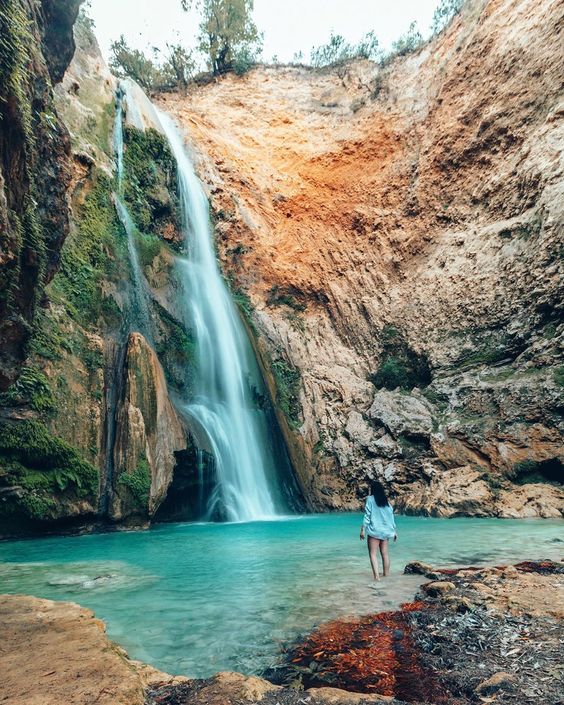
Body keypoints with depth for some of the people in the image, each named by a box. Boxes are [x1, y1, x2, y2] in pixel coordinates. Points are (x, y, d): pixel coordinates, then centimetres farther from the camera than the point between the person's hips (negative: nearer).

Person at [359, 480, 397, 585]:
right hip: (385, 531, 6)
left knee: (373, 554, -7)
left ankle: (377, 577, -19)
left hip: (374, 531, -6)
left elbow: (367, 515, -10)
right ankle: (386, 575, 20)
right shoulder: (386, 501, 9)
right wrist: (394, 531, 19)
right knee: (385, 554, 14)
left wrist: (363, 529, -7)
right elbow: (391, 517, 11)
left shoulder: (370, 499, -6)